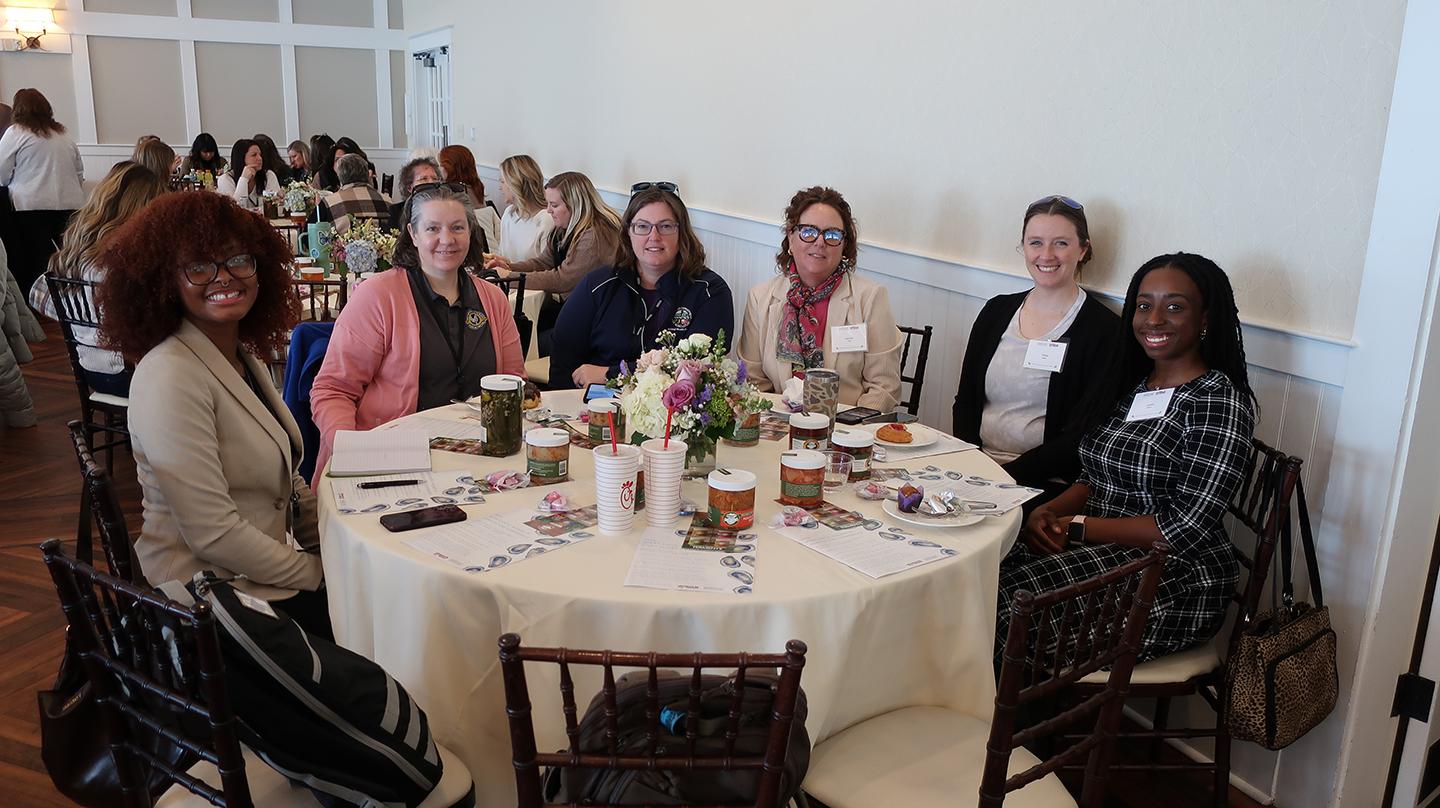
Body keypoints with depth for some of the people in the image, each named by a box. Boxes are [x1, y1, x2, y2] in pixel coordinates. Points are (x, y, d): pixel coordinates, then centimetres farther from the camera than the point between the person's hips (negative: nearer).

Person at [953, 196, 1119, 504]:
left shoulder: (1104, 329, -3)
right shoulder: (997, 311, 12)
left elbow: (1082, 436, -8)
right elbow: (965, 401, 12)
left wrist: (1007, 474, -16)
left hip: (1046, 483, -4)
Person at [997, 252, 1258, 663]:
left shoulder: (1220, 402, -13)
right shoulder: (1133, 385, 12)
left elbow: (1185, 530, -18)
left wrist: (1077, 527, -15)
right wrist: (1048, 511, -6)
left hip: (1176, 581, -7)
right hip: (1099, 550, 7)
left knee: (1010, 602, -25)